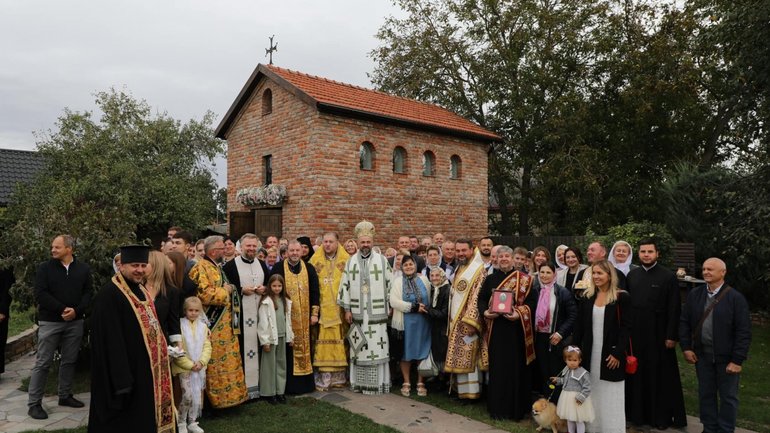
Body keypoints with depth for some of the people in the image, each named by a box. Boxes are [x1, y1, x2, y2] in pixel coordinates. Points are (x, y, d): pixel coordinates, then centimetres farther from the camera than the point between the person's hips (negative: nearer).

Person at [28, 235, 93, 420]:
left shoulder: (83, 269, 4)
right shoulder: (45, 268, -2)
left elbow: (88, 292, 2)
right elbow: (40, 294, -10)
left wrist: (76, 310, -14)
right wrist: (62, 309, -16)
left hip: (75, 322, 3)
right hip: (50, 322, -2)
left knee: (69, 361, 11)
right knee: (43, 362, 0)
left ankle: (65, 396, 24)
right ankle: (34, 403, 9)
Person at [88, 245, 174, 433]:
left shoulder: (141, 291, 10)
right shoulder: (109, 294, -17)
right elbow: (110, 340, -21)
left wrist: (162, 348, 11)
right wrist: (122, 380, -23)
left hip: (146, 368, 9)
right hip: (125, 369, -8)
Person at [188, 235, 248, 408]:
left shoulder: (216, 267, 16)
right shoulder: (201, 268, -14)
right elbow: (205, 294, -24)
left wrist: (229, 289, 12)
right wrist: (225, 291, -13)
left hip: (224, 324, 10)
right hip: (214, 326, -10)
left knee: (227, 361, 14)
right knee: (216, 363, -2)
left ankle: (229, 393, 24)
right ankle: (217, 397, 8)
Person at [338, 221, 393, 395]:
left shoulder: (382, 260, 1)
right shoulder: (351, 261, 6)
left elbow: (390, 284, 4)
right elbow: (345, 285, 7)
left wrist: (390, 307, 2)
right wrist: (347, 309, 3)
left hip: (377, 313, -1)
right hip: (357, 313, 2)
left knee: (378, 347, -1)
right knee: (358, 348, 5)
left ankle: (379, 383, 9)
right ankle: (359, 382, 16)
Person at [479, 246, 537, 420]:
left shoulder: (524, 279, 0)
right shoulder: (490, 279, 9)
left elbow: (531, 301, -5)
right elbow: (481, 299, 8)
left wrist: (519, 314, -20)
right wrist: (485, 312, -11)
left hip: (516, 328, -2)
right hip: (496, 329, 2)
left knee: (515, 366, 3)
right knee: (497, 366, 6)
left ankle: (516, 407, 16)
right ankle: (497, 407, 17)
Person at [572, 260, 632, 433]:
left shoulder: (622, 297, -6)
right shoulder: (587, 297, 6)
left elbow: (626, 327, -8)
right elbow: (579, 326, 8)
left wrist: (617, 354, -14)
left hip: (610, 354, -4)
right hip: (589, 353, 4)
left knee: (610, 397, 3)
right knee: (591, 395, 9)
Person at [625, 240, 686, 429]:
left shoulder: (669, 276, -7)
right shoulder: (632, 275, 6)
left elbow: (675, 309, -9)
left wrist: (672, 336, -12)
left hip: (658, 334, -4)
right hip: (635, 334, 4)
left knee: (660, 376, 7)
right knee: (637, 374, 11)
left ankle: (662, 416, 21)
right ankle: (638, 412, 25)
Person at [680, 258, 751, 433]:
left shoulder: (736, 298, -11)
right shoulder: (694, 294, 2)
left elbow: (744, 332, -11)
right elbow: (684, 322, 7)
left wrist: (737, 360, -14)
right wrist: (686, 348, -1)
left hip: (726, 358, -4)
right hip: (702, 355, 4)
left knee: (728, 397, 10)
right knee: (706, 394, 15)